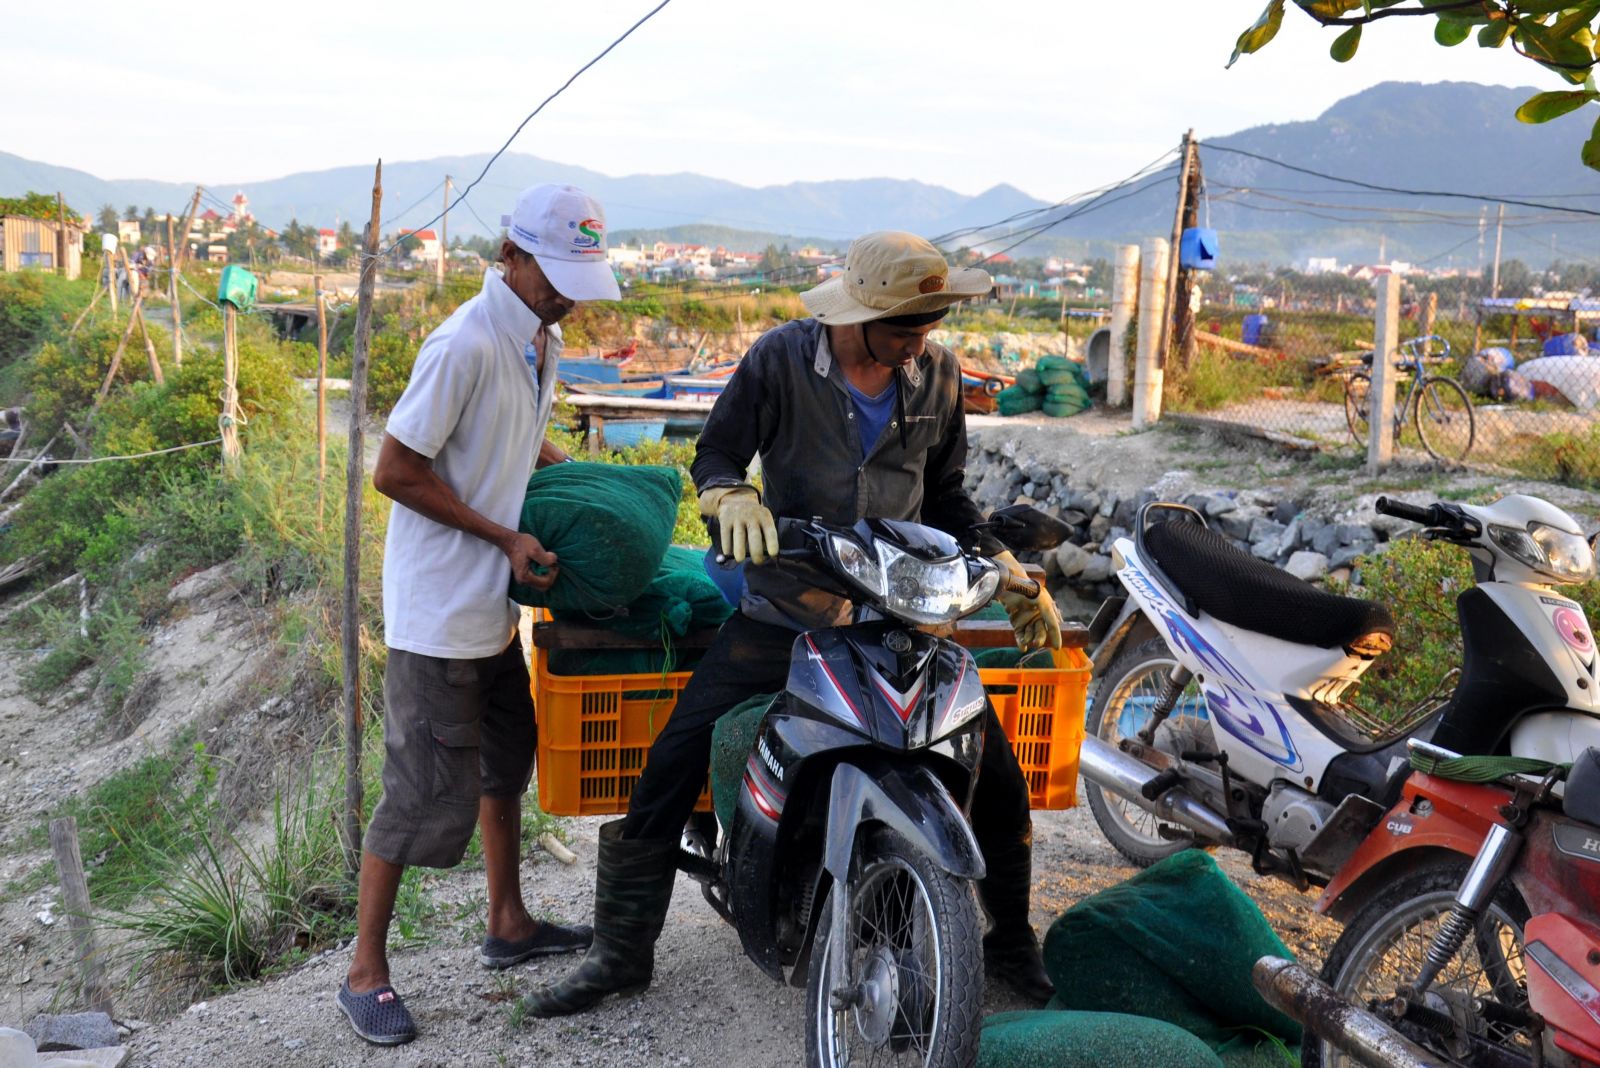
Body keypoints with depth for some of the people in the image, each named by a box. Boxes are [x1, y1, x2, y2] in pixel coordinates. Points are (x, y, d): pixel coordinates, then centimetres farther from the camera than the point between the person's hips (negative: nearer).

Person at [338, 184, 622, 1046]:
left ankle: (508, 925, 37)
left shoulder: (541, 340, 6)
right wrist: (506, 537, -21)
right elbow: (395, 471, -21)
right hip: (438, 612, -10)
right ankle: (365, 973, 13)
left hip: (493, 605, 10)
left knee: (507, 757, 20)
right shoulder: (466, 345, -23)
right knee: (428, 791, -3)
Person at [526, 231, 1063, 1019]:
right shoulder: (781, 358, -11)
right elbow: (714, 453, -6)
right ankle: (620, 953, 11)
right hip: (781, 614, -2)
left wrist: (1011, 578, 4)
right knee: (671, 766, -9)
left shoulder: (938, 373, 0)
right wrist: (733, 498, -29)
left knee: (997, 773, 0)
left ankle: (1012, 944, 26)